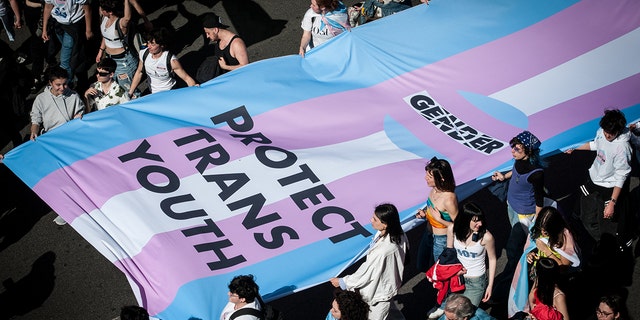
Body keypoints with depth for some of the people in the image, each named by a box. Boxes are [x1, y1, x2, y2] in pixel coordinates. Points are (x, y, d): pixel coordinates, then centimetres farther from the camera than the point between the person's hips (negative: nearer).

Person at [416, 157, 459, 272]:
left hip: (441, 240, -8)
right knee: (422, 267, 26)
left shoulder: (449, 199, -34)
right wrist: (424, 212, -6)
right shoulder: (435, 189, -11)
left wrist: (439, 219, -30)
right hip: (428, 234, 8)